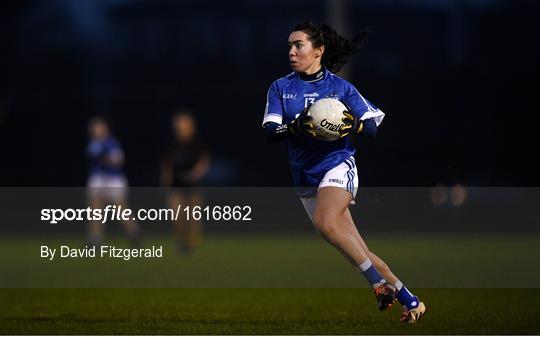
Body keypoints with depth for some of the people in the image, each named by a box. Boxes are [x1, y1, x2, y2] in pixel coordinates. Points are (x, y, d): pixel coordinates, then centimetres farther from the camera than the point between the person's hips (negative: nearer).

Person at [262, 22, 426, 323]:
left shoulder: (340, 87, 0)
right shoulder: (281, 88, 6)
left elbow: (376, 124, 0)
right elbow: (270, 132, -4)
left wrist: (354, 125, -22)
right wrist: (296, 127, -24)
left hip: (339, 165, -4)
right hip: (306, 178, 4)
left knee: (325, 222, -33)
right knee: (359, 252, 2)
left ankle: (378, 281, -21)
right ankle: (409, 300, 14)